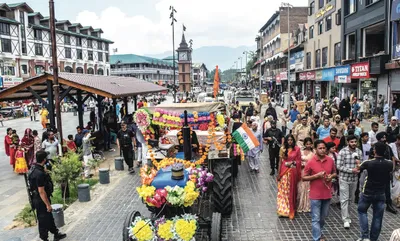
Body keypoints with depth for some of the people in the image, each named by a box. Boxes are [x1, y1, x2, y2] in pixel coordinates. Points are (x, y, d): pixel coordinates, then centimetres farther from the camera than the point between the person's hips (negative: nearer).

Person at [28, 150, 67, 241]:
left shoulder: (34, 168, 0)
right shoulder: (39, 174, -31)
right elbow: (41, 191, -27)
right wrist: (48, 204, -20)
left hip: (39, 199, 10)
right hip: (41, 200, -10)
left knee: (49, 217, 22)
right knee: (43, 220, 7)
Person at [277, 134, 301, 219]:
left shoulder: (297, 149, -1)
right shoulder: (282, 149, 0)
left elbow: (299, 161, 4)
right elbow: (280, 161, 1)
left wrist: (292, 163, -12)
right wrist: (278, 174, 0)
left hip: (293, 172, 0)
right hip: (284, 172, 0)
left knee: (292, 190, 11)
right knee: (283, 190, 0)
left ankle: (291, 209, 24)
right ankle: (283, 209, 8)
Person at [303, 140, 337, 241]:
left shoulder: (330, 160, -1)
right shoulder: (311, 162, -12)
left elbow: (334, 173, 15)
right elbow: (304, 178, -7)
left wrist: (331, 176, -8)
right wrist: (317, 176, -20)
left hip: (327, 194, 4)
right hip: (316, 195, -4)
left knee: (323, 216, 20)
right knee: (316, 218, 1)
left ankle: (318, 232, 42)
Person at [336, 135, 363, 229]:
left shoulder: (359, 152, 0)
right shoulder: (342, 152, -15)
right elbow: (339, 166, -16)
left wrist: (359, 165, -16)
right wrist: (351, 170, -22)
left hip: (354, 179, 5)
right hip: (344, 178, -5)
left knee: (351, 199, 17)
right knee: (344, 199, 0)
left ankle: (345, 214, 36)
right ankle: (345, 219, 7)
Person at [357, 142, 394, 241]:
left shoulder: (368, 163, -19)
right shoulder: (389, 164, -9)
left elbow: (358, 169, 1)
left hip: (367, 193, -2)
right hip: (381, 194, 3)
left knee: (362, 211, 17)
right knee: (378, 217, 11)